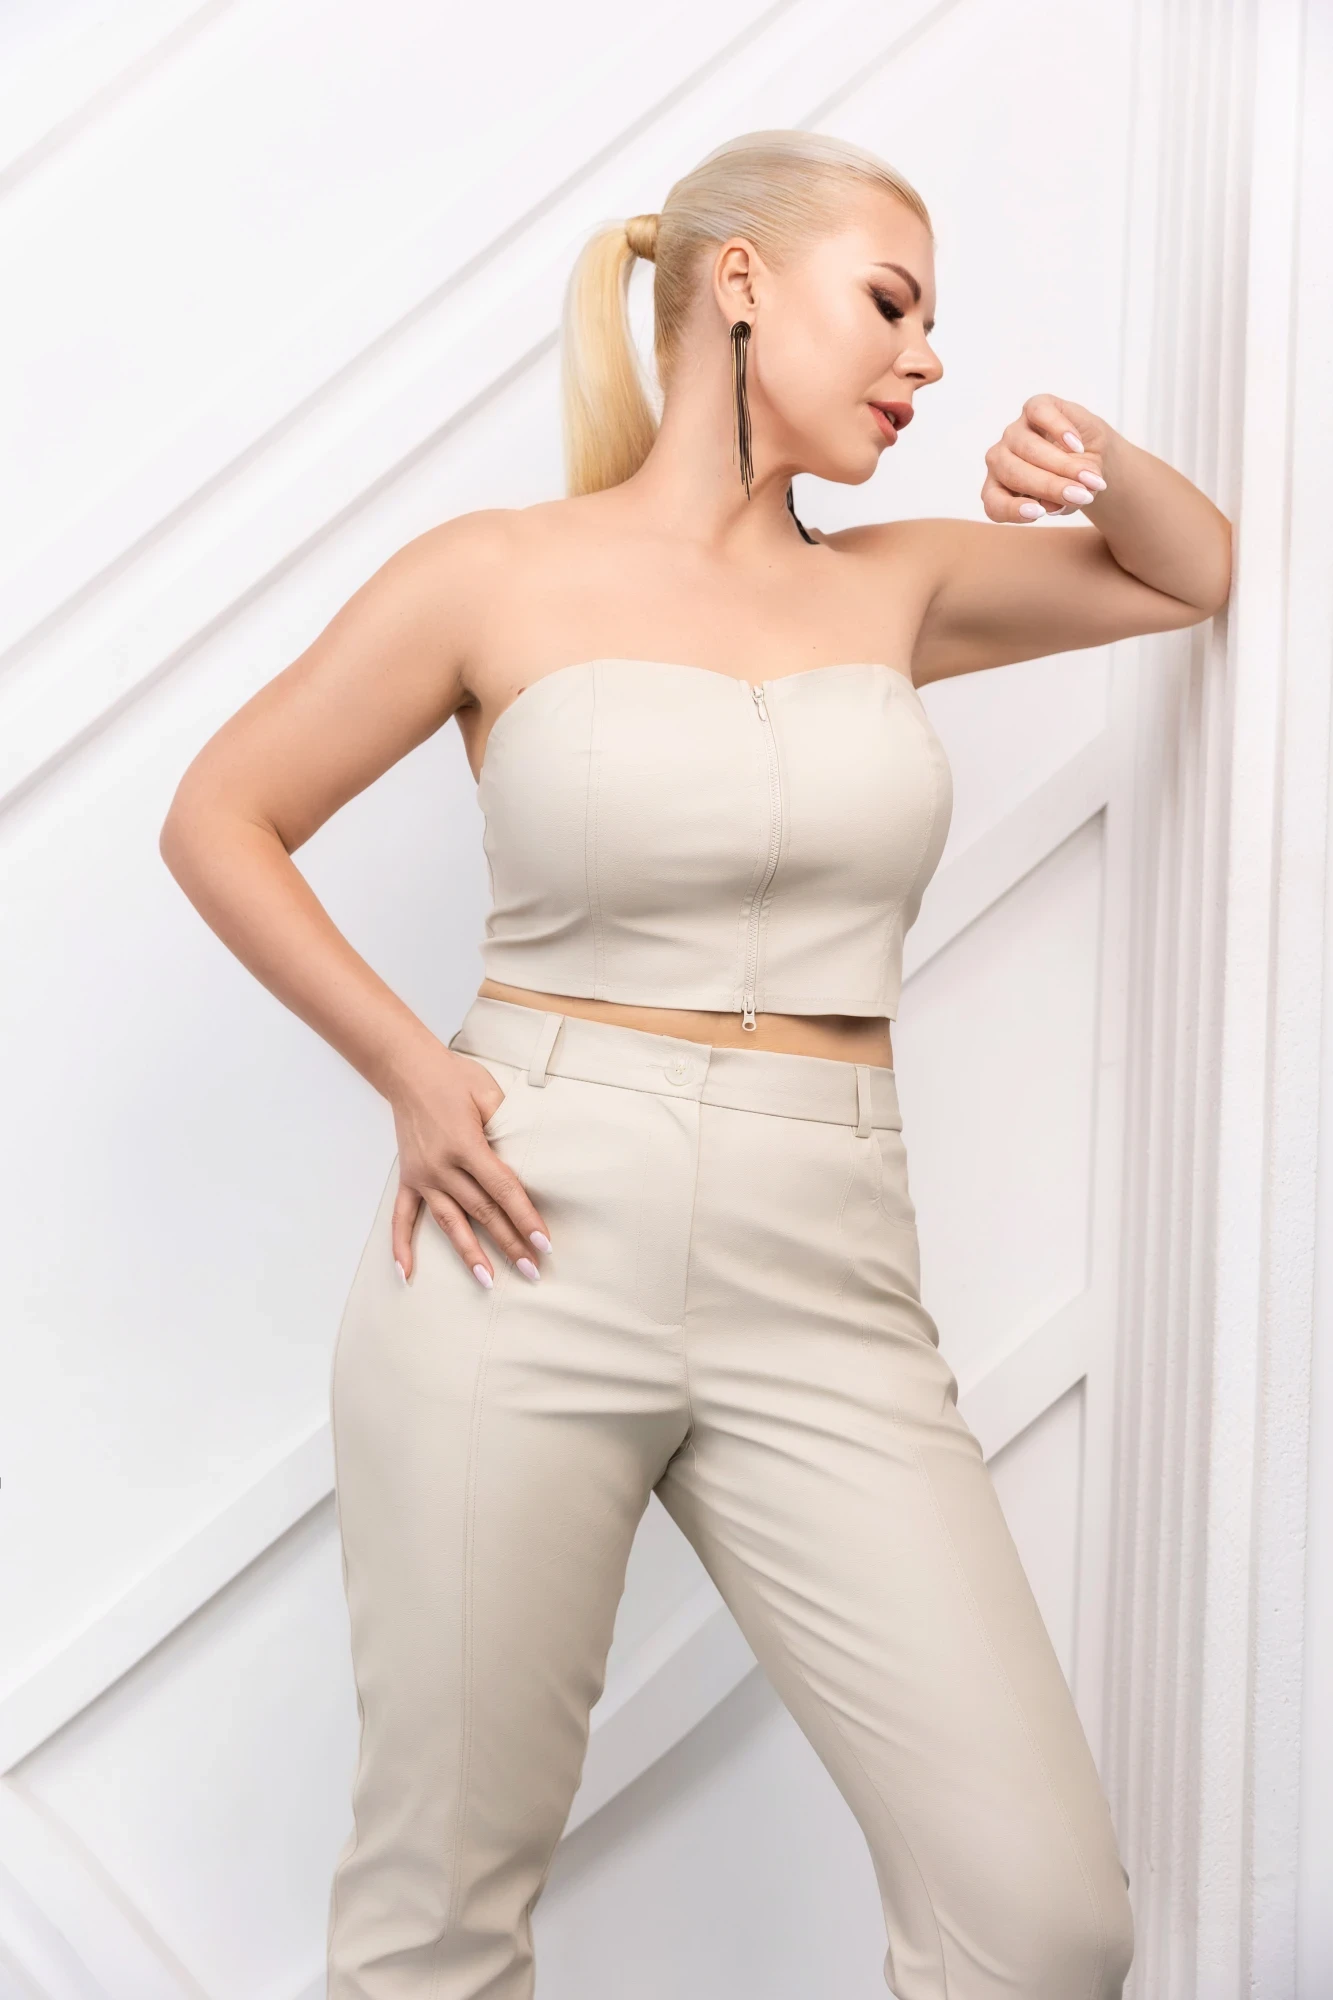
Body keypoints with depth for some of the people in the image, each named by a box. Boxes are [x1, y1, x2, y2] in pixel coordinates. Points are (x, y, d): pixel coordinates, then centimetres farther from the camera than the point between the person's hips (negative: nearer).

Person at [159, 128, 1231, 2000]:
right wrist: (410, 1070, -2)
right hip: (528, 1251, -3)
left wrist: (1096, 460, 7)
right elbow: (218, 818, 8)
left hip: (824, 1294, 3)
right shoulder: (498, 575, 2)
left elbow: (1196, 572, 27)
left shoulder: (894, 584, 13)